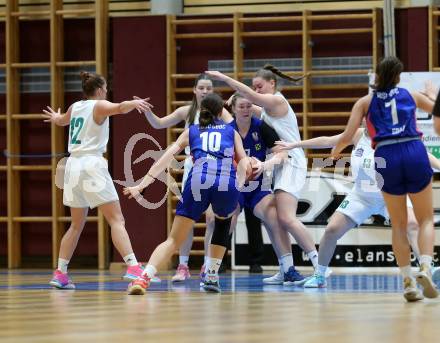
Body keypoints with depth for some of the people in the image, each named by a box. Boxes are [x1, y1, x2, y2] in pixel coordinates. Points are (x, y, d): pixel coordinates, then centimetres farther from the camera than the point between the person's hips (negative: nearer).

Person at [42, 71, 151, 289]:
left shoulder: (75, 107, 19)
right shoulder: (99, 106, 0)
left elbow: (61, 120, 42)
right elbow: (119, 108, -24)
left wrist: (55, 118, 66)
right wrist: (134, 103, -44)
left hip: (73, 165, 7)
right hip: (92, 164, -7)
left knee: (77, 225, 18)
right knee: (116, 220, -12)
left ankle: (60, 273, 17)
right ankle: (132, 267, -25)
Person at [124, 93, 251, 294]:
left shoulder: (191, 131, 27)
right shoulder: (231, 131, 28)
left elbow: (165, 159, 18)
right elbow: (244, 163, 13)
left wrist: (141, 185, 14)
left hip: (198, 181, 0)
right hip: (227, 183, 0)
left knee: (174, 240, 1)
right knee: (223, 222, 34)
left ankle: (144, 277, -23)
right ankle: (211, 277, 25)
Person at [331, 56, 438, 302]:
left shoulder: (365, 102, 15)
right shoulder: (411, 96, 18)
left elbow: (347, 137, 7)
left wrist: (334, 154, 27)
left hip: (386, 157, 0)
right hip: (415, 153, 0)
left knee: (399, 224, 14)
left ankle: (408, 282, 6)